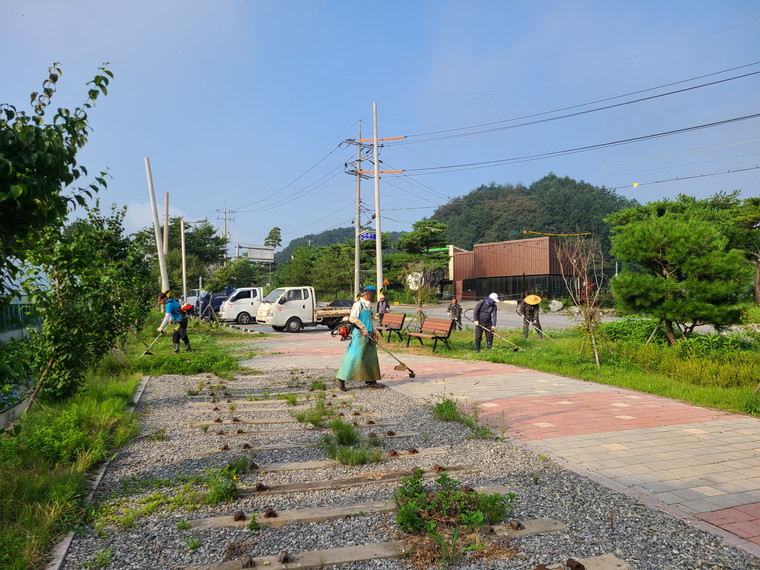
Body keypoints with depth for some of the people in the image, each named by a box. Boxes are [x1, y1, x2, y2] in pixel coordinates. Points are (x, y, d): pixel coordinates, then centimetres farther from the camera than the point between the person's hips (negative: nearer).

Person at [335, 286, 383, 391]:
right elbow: (353, 318, -21)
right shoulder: (358, 305, -8)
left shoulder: (368, 306, 20)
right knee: (354, 357, -12)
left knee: (371, 358, 9)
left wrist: (374, 332, 16)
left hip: (368, 336, 9)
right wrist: (363, 328, -21)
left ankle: (371, 382, 14)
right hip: (359, 335, -9)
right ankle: (341, 379, -5)